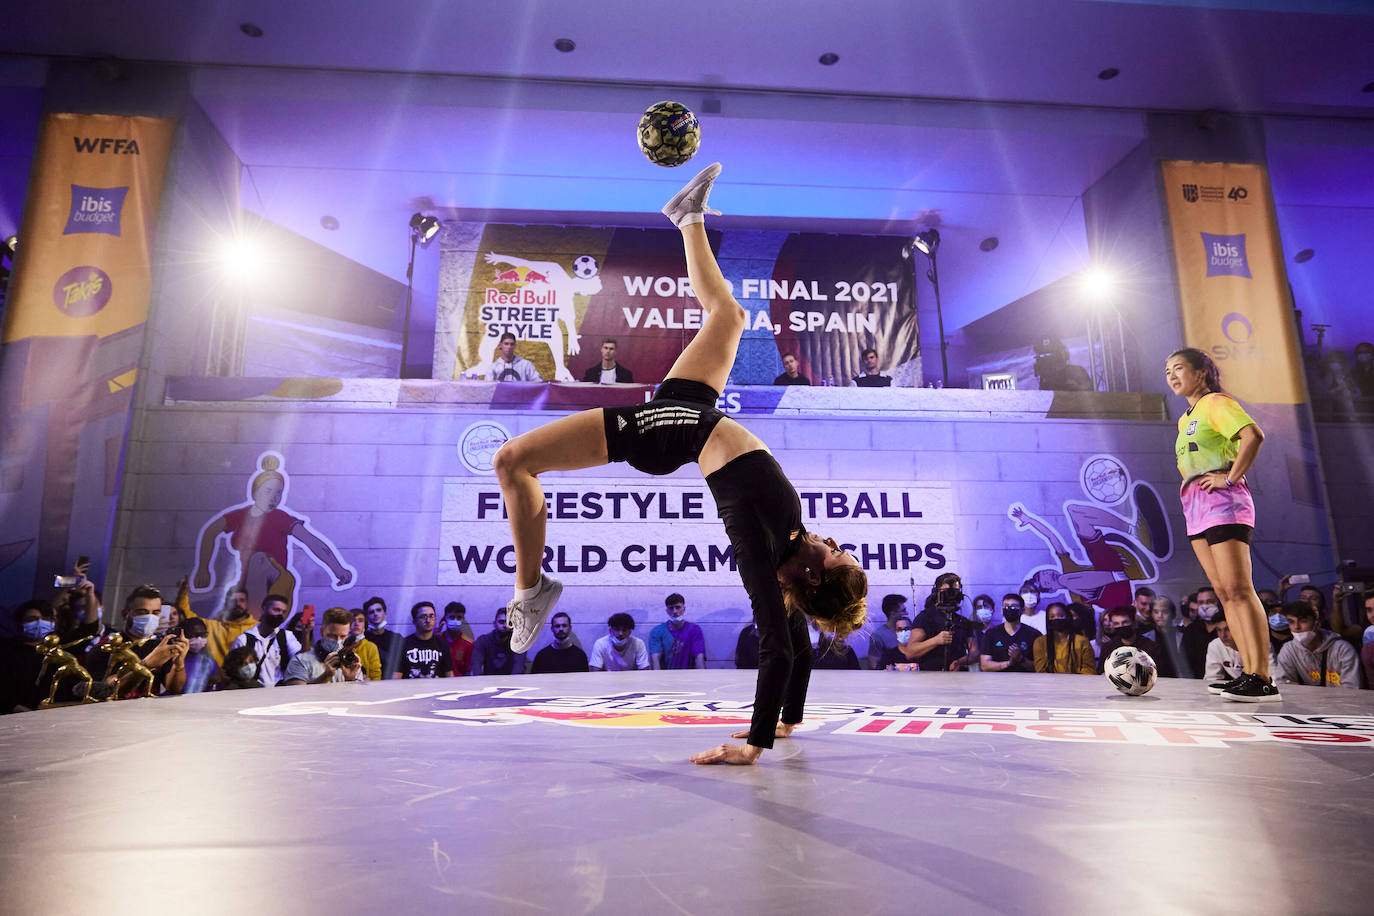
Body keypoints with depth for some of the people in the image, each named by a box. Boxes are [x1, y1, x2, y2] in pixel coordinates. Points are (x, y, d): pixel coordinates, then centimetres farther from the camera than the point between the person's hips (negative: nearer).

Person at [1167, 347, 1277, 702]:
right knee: (1224, 592, 4)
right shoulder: (1186, 419, 23)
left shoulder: (1216, 403, -3)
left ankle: (1262, 679, -14)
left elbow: (1253, 435, -20)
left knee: (1238, 589, -13)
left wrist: (1230, 478, -18)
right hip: (1196, 506, 9)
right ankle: (1250, 674, 6)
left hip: (1222, 501, -9)